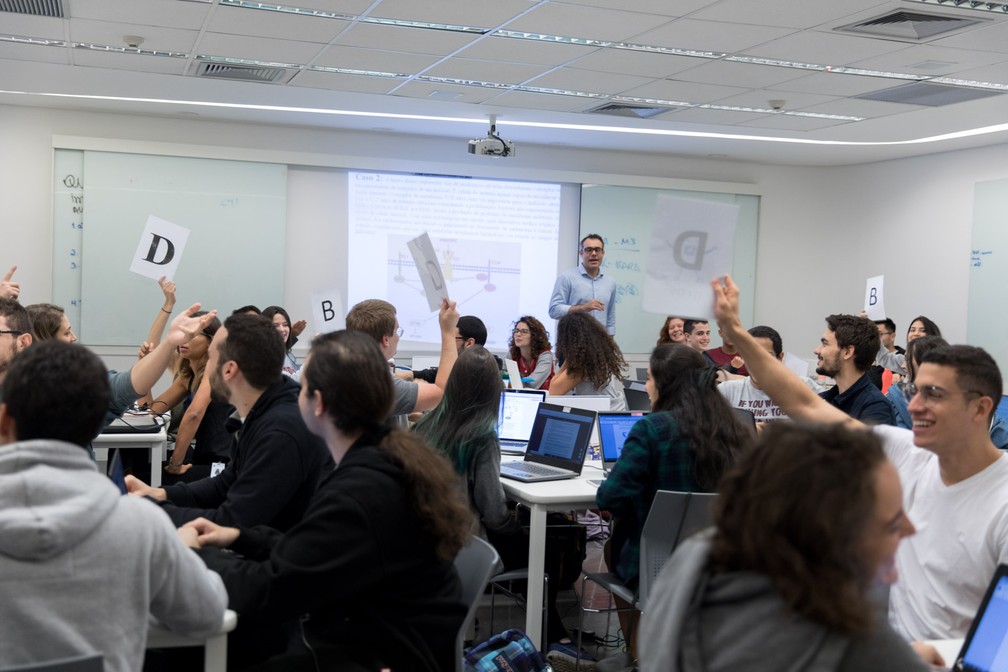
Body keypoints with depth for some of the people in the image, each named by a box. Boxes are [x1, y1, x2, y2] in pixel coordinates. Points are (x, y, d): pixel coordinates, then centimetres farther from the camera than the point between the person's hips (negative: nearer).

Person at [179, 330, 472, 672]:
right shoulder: (388, 457, 1)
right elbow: (312, 549, 14)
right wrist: (240, 537, 6)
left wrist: (194, 552, -6)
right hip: (377, 630, 9)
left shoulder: (357, 496, -29)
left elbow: (263, 594, -23)